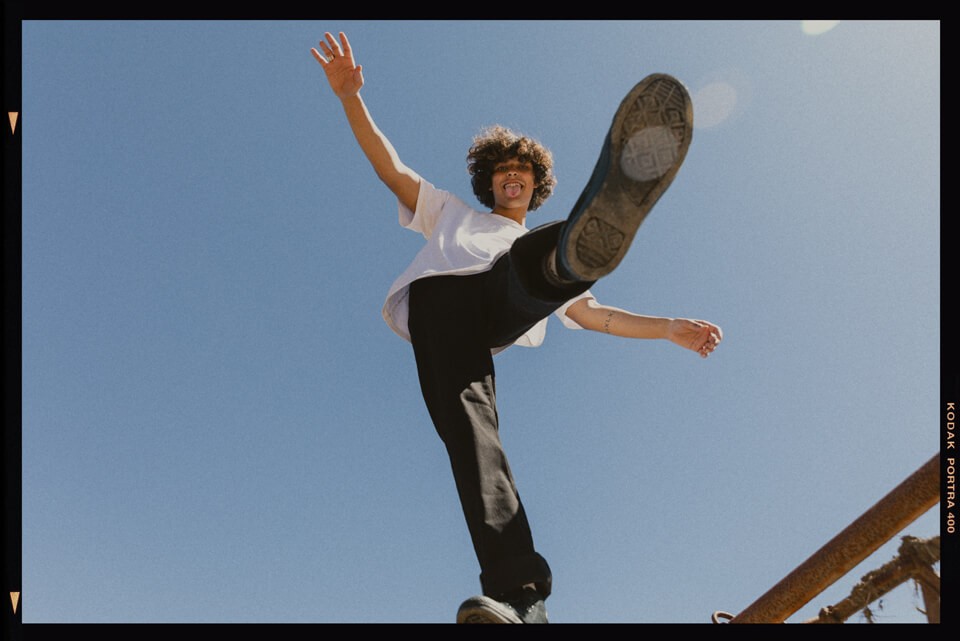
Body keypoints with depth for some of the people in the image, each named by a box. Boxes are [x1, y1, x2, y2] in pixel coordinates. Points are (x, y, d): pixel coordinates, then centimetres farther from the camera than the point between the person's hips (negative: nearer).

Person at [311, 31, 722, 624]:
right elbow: (391, 169, 33)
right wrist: (351, 96, 21)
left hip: (510, 302, 2)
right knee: (468, 421, -30)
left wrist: (669, 328, 28)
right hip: (437, 297, -1)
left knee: (571, 257, -31)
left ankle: (598, 222, -72)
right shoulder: (453, 213, 43)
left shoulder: (536, 245, 43)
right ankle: (518, 589, -45)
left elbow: (596, 315, 37)